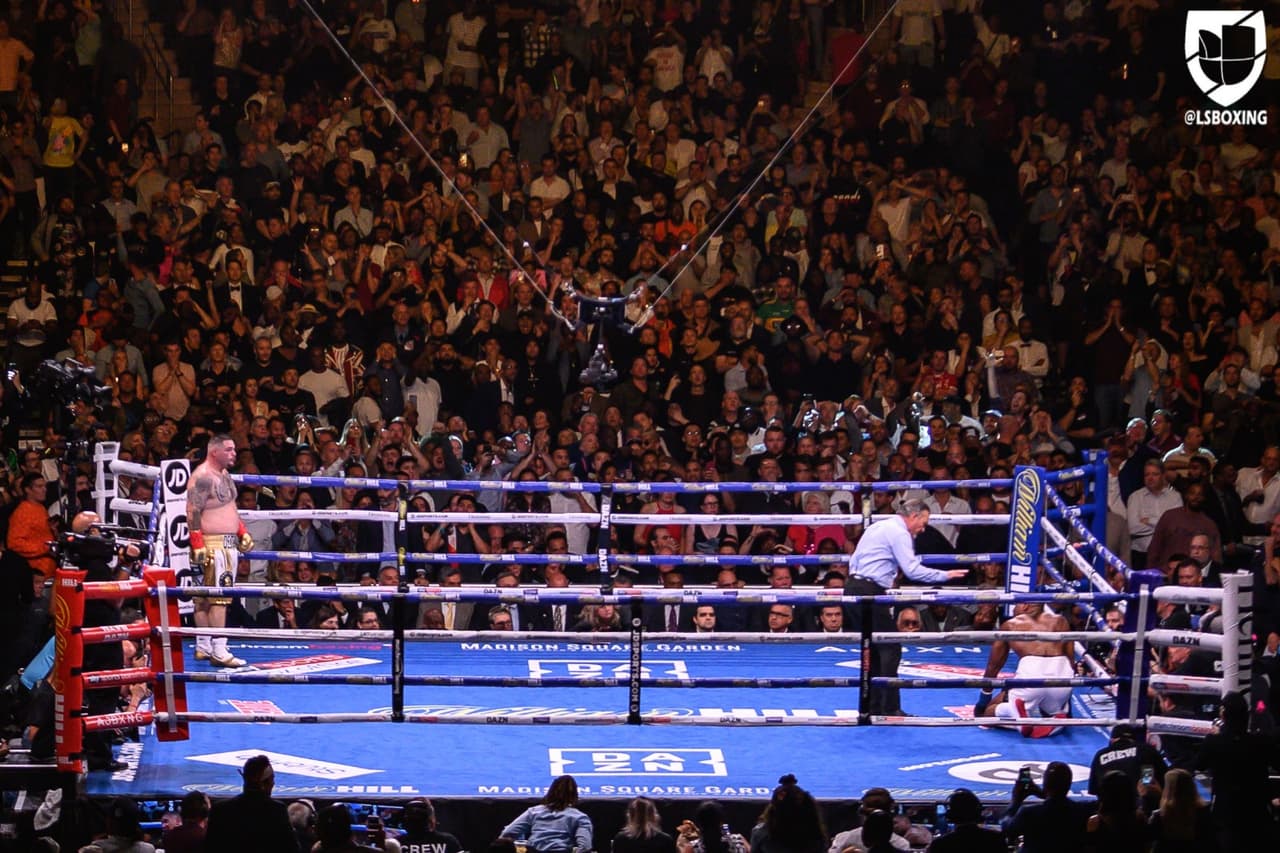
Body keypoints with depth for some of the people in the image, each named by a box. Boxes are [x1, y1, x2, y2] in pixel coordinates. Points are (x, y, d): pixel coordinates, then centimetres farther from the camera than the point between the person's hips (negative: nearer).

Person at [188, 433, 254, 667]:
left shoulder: (223, 474, 16)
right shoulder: (203, 477, -15)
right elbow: (193, 512, -20)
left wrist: (243, 533, 21)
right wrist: (198, 546, -24)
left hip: (229, 543, 10)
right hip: (213, 544, -10)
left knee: (205, 597, 12)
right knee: (219, 596, -14)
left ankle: (203, 647, 16)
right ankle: (218, 651, -16)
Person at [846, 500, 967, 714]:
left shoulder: (879, 527, 21)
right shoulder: (899, 533, -8)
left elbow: (854, 560, 22)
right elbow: (912, 570, -16)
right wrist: (945, 575, -10)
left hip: (853, 586, 9)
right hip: (869, 591, -9)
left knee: (872, 649, 16)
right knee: (890, 648, -4)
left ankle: (873, 707, 19)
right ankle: (890, 708, -6)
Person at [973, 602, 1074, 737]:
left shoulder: (1009, 625, 24)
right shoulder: (1059, 621, 27)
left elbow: (993, 668, 29)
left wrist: (982, 702, 42)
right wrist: (1067, 707, 36)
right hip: (1062, 675, 2)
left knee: (984, 713, 19)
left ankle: (1014, 712, -15)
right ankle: (1056, 717, -3)